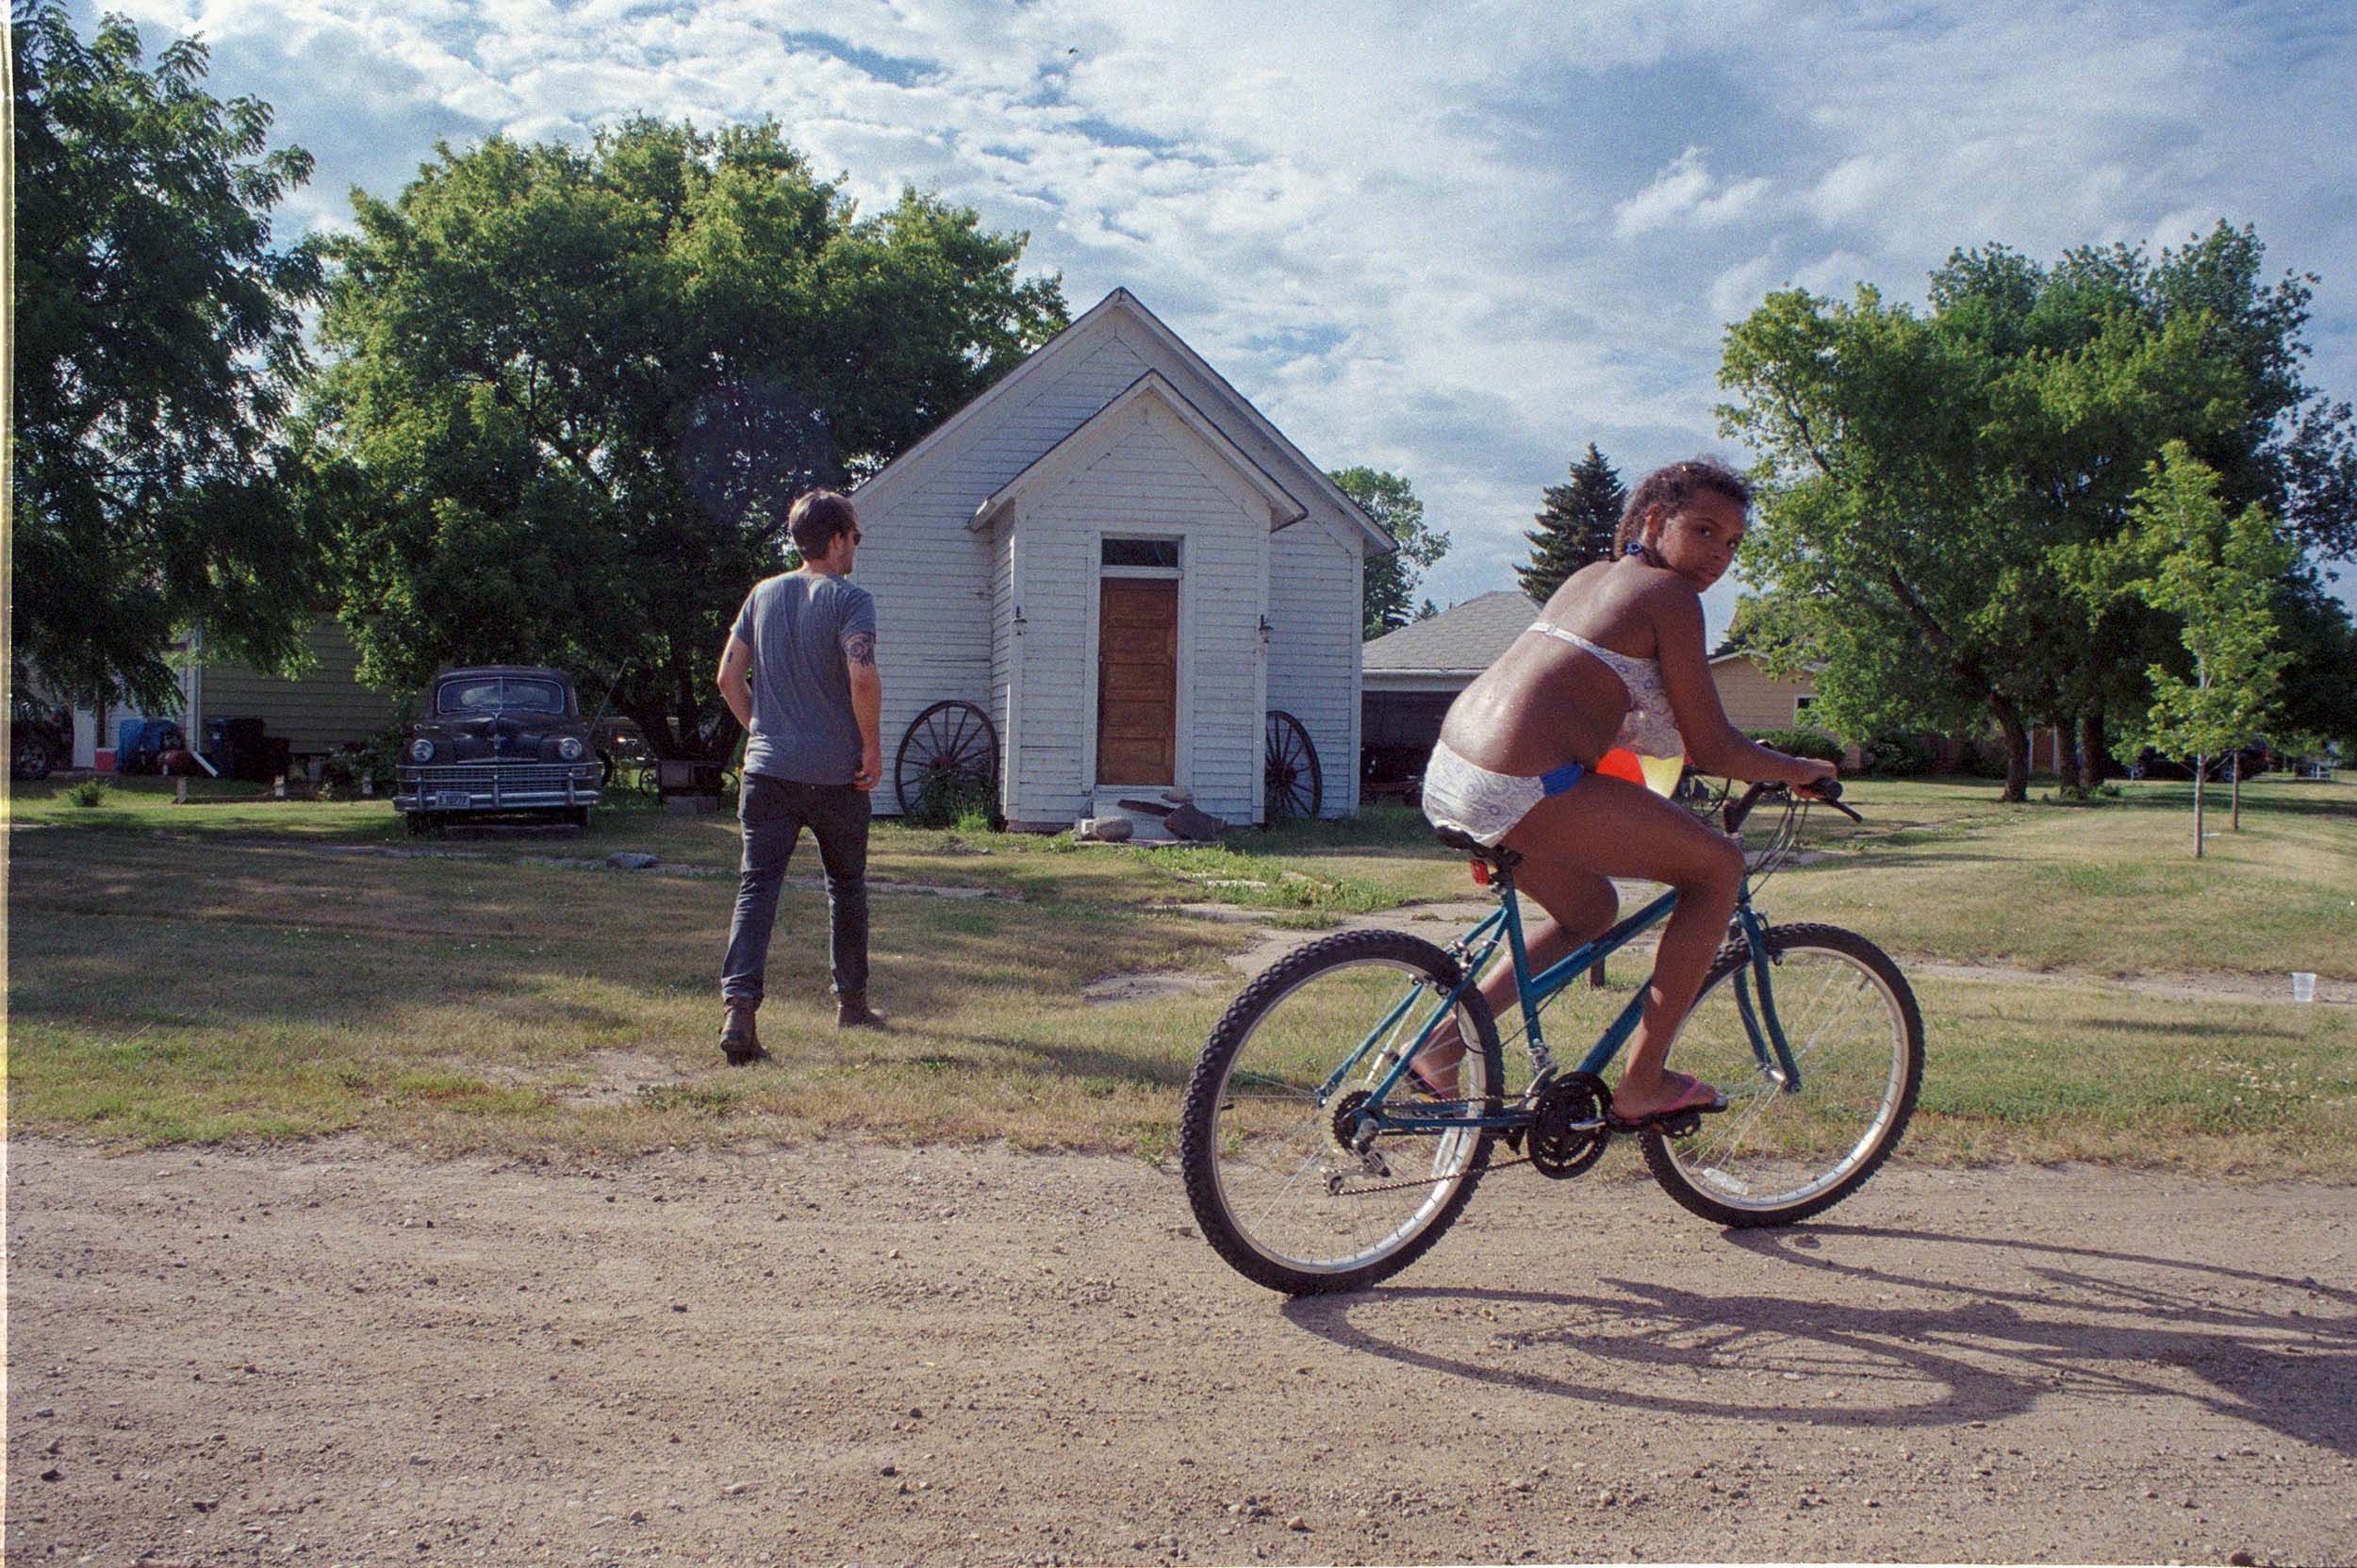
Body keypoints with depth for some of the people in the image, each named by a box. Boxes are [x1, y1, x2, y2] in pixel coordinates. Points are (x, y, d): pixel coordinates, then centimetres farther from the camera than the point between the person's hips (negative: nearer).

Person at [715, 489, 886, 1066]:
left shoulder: (764, 595, 10)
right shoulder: (850, 599, -7)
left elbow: (729, 676, 10)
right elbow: (863, 678, -21)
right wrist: (872, 746, -10)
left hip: (768, 769, 3)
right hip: (836, 775, -3)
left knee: (755, 888, -3)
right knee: (846, 887, 16)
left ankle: (738, 1005, -20)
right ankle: (851, 1001, 27)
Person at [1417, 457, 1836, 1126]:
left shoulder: (1592, 576, 23)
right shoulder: (1670, 595, -2)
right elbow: (1712, 749, -3)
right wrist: (1798, 769, 16)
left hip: (1447, 775, 10)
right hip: (1524, 790, -10)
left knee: (1591, 909, 30)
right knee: (1720, 865, 5)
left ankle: (1443, 1041, 19)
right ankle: (1642, 1085, 8)